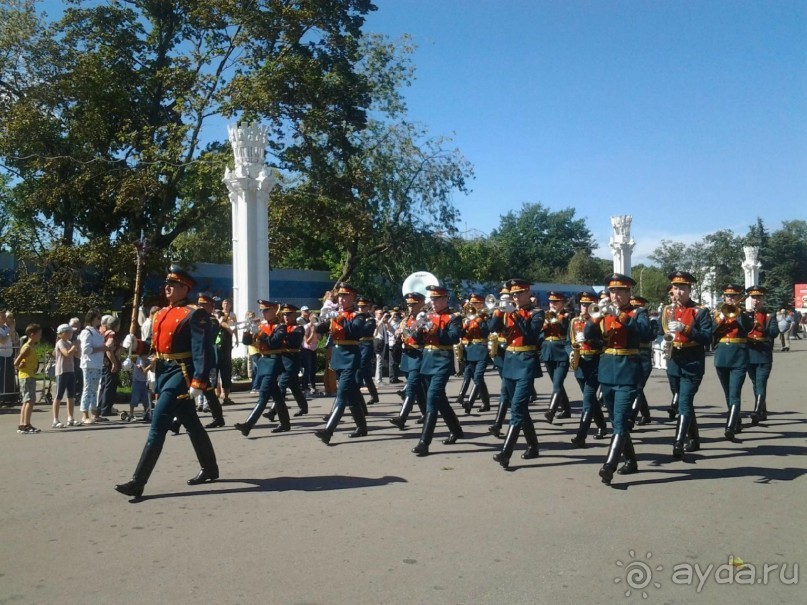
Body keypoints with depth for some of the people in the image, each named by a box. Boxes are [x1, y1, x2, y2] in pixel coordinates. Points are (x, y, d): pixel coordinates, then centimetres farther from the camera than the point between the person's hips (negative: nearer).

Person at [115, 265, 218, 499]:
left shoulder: (195, 314, -12)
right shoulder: (161, 313, 14)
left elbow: (203, 351, -18)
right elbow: (155, 346, 18)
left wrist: (199, 382, -24)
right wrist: (136, 345, -2)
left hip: (181, 374, -9)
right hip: (164, 373, 9)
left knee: (158, 426, -10)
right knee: (191, 424, 17)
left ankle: (138, 482, -6)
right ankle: (210, 469, 31)